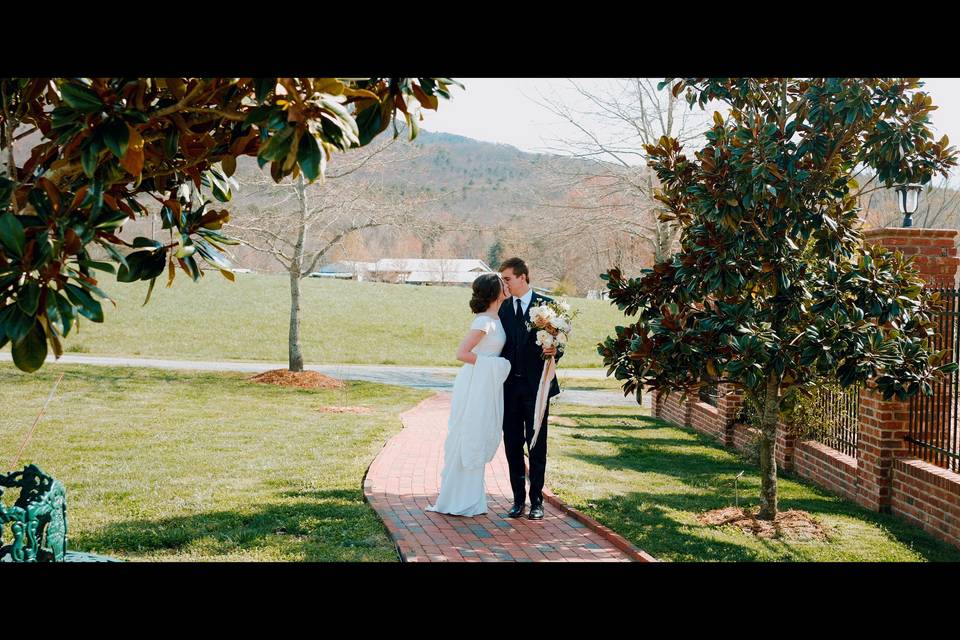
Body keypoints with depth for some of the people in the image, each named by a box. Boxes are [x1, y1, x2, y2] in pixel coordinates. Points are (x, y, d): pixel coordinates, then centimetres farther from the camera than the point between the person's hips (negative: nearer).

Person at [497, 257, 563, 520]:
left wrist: (554, 351, -21)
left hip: (536, 385, -3)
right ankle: (518, 499, 17)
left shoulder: (546, 305, -2)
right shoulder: (502, 308, 7)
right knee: (512, 445, 7)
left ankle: (536, 501, 12)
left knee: (536, 445, 3)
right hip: (509, 385, 3)